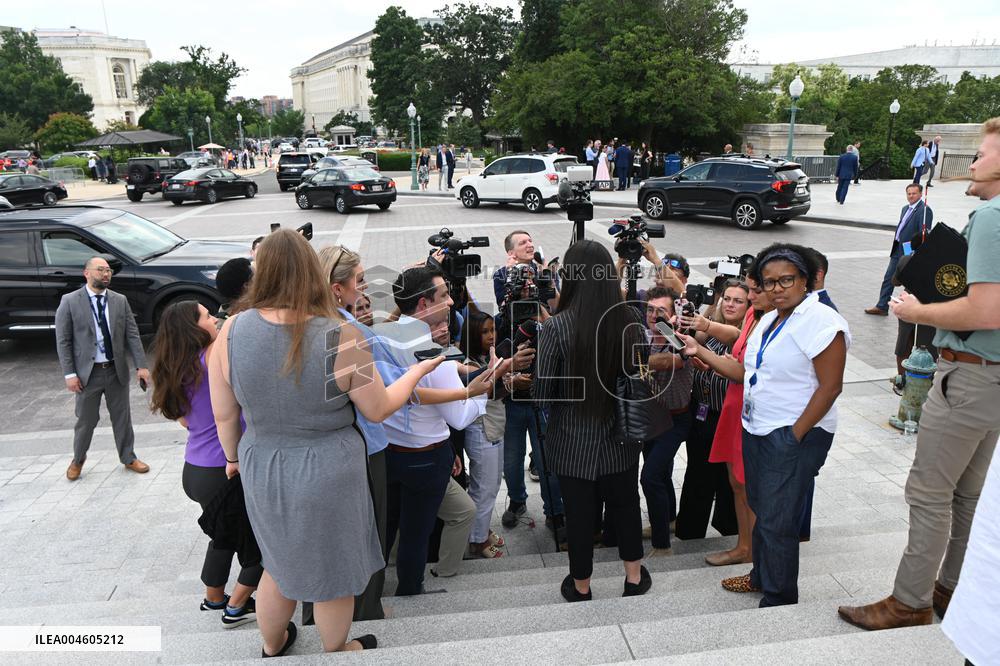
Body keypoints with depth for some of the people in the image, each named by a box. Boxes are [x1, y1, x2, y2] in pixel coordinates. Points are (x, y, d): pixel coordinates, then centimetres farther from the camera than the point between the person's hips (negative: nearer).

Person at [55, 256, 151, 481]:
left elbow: (132, 335, 1)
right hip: (88, 372, -2)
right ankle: (78, 459, 34)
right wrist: (70, 374, -10)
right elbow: (63, 341, -5)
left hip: (117, 370, 2)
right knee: (86, 420, 10)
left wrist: (141, 366, -7)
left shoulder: (120, 301, 3)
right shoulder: (70, 302, -5)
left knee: (122, 417, 12)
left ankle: (128, 458, 28)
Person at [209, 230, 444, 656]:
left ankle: (272, 646, 51)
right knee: (332, 573, 20)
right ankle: (336, 652, 44)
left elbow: (224, 415, -3)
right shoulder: (340, 337, -22)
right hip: (327, 476, -3)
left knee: (280, 563, 28)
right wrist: (418, 370, 5)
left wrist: (233, 456, 16)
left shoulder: (232, 331, -14)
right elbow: (378, 410, -11)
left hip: (261, 472, 4)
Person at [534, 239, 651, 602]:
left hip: (574, 440, -3)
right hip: (620, 436, 3)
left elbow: (542, 393, -15)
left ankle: (580, 586, 33)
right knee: (625, 504, 22)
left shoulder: (556, 327, -21)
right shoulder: (629, 319, -9)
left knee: (579, 512, 14)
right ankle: (635, 578, 39)